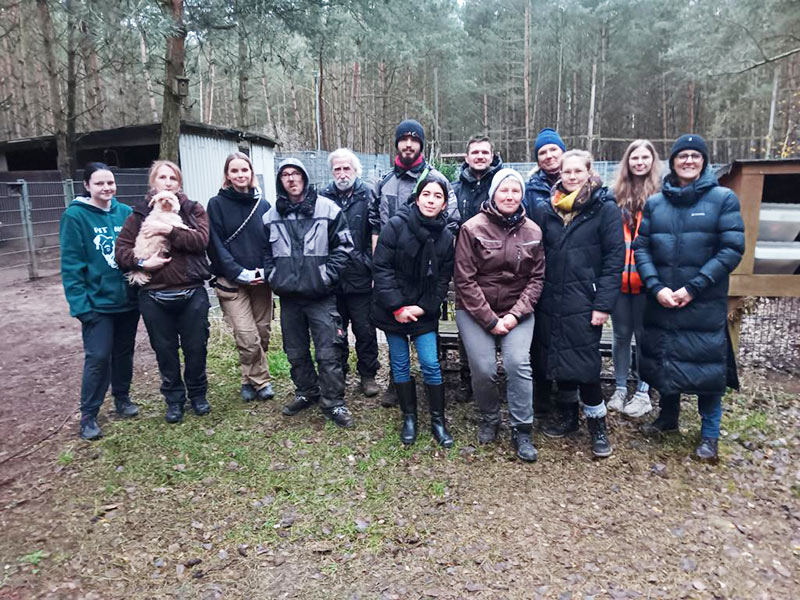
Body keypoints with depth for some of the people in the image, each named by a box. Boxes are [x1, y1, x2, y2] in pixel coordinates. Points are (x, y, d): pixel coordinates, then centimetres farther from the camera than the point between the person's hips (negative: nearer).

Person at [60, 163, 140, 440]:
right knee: (98, 358, -2)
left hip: (128, 299, 4)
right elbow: (71, 264, -10)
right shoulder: (75, 216, -8)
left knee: (124, 352, 15)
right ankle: (88, 415, 13)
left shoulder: (126, 212, 4)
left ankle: (122, 398, 33)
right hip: (98, 302, -4)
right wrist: (80, 304, -16)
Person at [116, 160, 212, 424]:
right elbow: (121, 250, 2)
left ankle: (198, 394, 30)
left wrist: (169, 230, -18)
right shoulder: (139, 214, 6)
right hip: (154, 297, 1)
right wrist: (141, 262, -15)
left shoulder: (193, 210, 5)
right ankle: (174, 400, 29)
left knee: (196, 348, 9)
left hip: (192, 294, 0)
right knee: (165, 352, 11)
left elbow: (200, 239, -11)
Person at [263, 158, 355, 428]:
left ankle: (333, 402, 10)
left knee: (328, 353, -3)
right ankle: (306, 393, 34)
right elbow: (265, 251, 17)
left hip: (321, 296, -4)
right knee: (296, 352, 16)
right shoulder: (271, 216, 7)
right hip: (288, 296, 4)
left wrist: (327, 275, -11)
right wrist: (272, 276, 4)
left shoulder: (328, 209, -4)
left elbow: (343, 247, -3)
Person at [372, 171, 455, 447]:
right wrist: (397, 307, -16)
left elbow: (442, 280, 1)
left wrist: (423, 308, -11)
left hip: (424, 312, 1)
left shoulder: (446, 237, -1)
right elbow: (381, 267, -12)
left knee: (431, 365, -2)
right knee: (400, 364, 9)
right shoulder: (397, 225, -10)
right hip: (392, 309, -1)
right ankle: (409, 418, 26)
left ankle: (438, 421, 16)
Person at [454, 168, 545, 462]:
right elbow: (464, 279, -10)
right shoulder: (472, 228, -8)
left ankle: (522, 431, 3)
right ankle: (489, 418, 21)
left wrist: (516, 314, -10)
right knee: (483, 369, -9)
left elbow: (536, 277, 3)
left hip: (517, 311, 2)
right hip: (475, 310, -2)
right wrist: (490, 320, -12)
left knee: (518, 363, -15)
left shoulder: (532, 232, 2)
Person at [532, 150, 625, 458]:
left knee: (584, 363, -3)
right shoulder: (544, 210, 8)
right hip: (550, 302, 4)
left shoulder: (605, 209, -2)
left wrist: (603, 304, -12)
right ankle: (567, 415, 31)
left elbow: (614, 259, -6)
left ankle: (597, 424, 15)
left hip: (584, 302, -4)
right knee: (558, 360, 12)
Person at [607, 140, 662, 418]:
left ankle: (643, 392, 19)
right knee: (621, 334, 11)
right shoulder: (616, 195, 8)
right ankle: (620, 388, 24)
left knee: (644, 334, 6)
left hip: (645, 279, -2)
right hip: (618, 278, 3)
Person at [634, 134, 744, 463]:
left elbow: (732, 250, -7)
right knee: (663, 360, 13)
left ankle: (709, 435, 18)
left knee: (707, 365, 0)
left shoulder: (723, 198, -2)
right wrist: (656, 287, -11)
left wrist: (693, 288, -15)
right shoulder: (655, 202, 7)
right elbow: (641, 248, 3)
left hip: (705, 304, -3)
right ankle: (668, 416, 35)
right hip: (661, 301, 3)